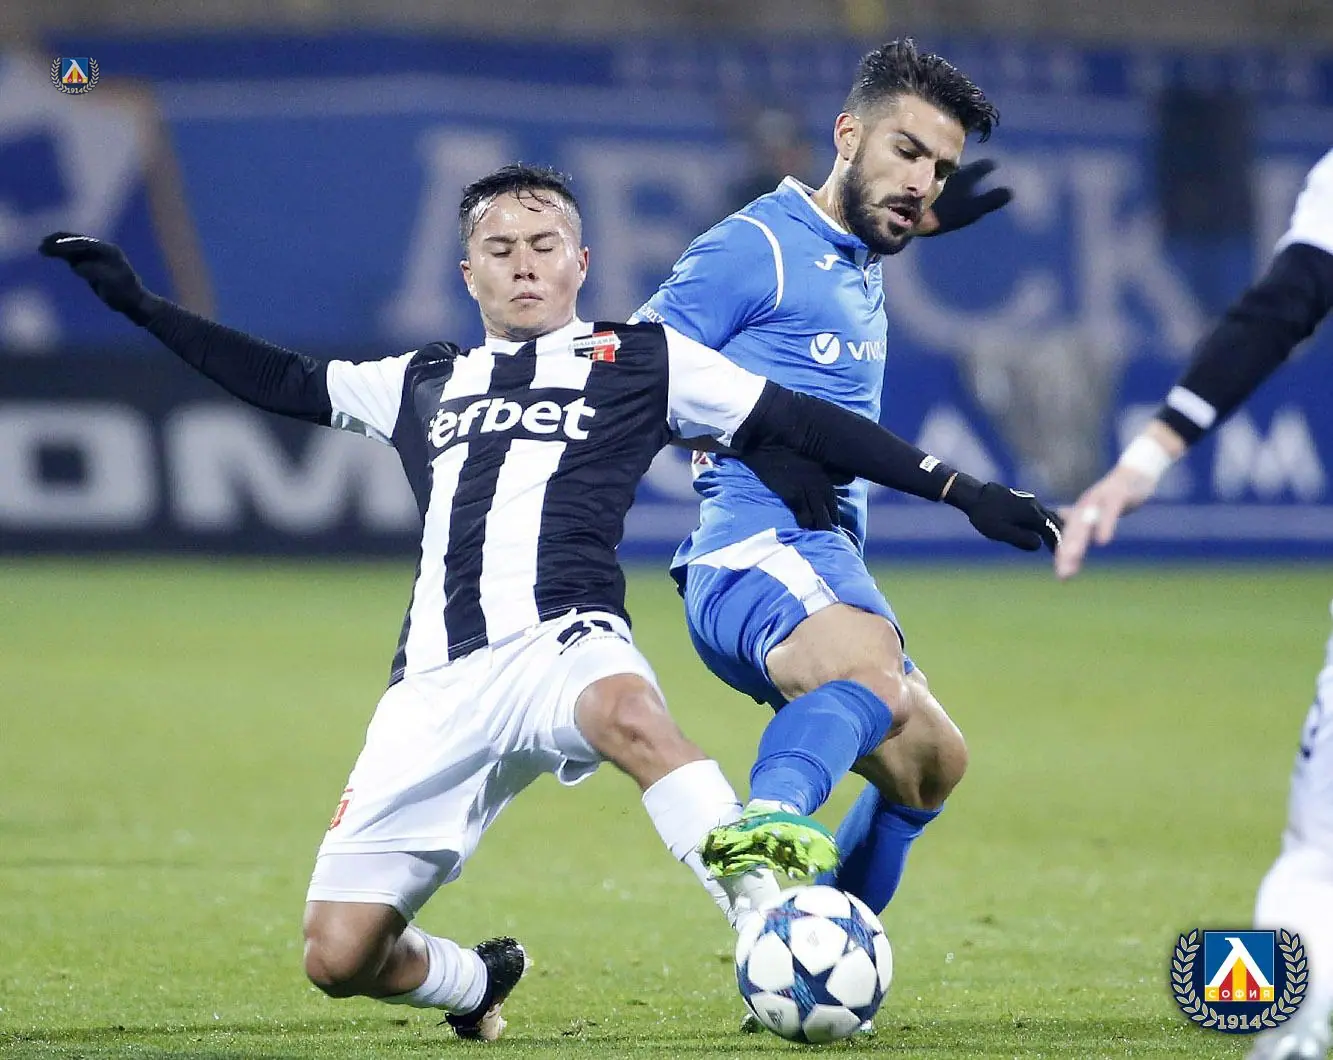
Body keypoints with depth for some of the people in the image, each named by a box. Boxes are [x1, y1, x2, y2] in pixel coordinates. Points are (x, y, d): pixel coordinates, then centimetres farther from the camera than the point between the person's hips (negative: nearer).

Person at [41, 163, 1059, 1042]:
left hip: (559, 641, -4)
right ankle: (479, 982, 27)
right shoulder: (424, 384, 25)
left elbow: (803, 423, 11)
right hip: (437, 685, 4)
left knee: (626, 710, -43)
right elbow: (283, 381, 36)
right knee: (339, 957, -5)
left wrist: (959, 487, 4)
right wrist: (137, 302, 37)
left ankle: (767, 916, -54)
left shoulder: (640, 360, 14)